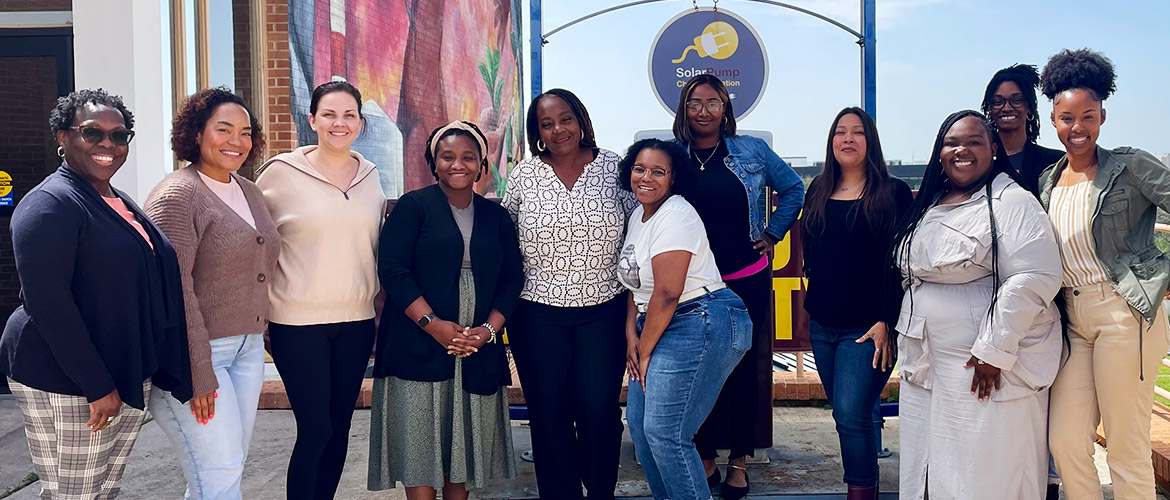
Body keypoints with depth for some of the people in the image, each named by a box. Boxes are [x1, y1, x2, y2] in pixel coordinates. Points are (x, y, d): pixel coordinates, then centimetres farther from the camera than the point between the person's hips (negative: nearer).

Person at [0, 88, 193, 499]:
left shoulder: (120, 203, 14)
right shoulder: (49, 204, -13)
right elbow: (48, 304, -20)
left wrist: (144, 373, 14)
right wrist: (98, 387, -21)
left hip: (129, 379, 8)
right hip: (66, 387, -8)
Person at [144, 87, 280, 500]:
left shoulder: (249, 192, 13)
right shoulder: (176, 196, -12)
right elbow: (173, 290, -18)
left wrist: (260, 335, 15)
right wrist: (197, 373, -20)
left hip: (247, 349, 8)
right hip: (195, 353, -8)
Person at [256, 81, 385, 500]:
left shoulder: (371, 176, 7)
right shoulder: (280, 172, -6)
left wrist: (383, 311, 14)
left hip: (357, 321, 4)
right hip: (298, 323, -4)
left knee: (339, 428, 12)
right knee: (315, 430, -3)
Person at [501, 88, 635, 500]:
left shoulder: (612, 167, 1)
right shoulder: (523, 176, 1)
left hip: (603, 311, 0)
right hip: (538, 315, 1)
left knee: (600, 408, 0)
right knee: (549, 412, 6)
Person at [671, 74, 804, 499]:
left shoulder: (752, 151, 2)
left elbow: (793, 189, 13)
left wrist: (772, 233, 5)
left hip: (747, 280, 0)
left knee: (743, 367, 7)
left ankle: (739, 462, 20)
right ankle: (705, 458, 22)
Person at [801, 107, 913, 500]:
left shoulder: (894, 193, -5)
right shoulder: (818, 192, 11)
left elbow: (901, 264, -9)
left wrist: (887, 322, -15)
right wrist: (813, 308, 10)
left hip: (867, 328, -6)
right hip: (823, 326, 6)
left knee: (851, 415, -13)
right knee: (847, 414, 13)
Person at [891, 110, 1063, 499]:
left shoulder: (1011, 203, -9)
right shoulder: (929, 206, 15)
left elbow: (1034, 278, -20)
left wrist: (994, 350, -21)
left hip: (989, 367, -8)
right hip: (926, 366, 8)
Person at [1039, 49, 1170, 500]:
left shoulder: (1130, 166, -4)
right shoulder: (1048, 180, 13)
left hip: (1125, 312, -5)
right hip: (1073, 318, 6)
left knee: (1127, 448, 0)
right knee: (1065, 443, 4)